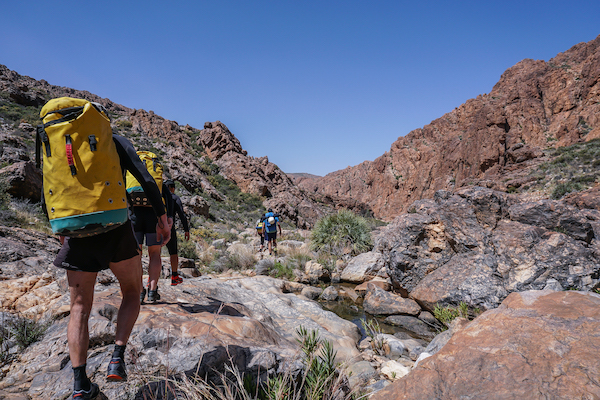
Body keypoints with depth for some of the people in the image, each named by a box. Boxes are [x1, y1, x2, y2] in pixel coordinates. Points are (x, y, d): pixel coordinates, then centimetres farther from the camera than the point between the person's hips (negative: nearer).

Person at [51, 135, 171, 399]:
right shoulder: (116, 142, 6)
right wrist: (162, 218, -2)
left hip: (77, 234, 3)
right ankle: (117, 358, 3)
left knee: (79, 308, 11)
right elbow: (146, 180, -6)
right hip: (116, 231, -3)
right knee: (132, 293, 17)